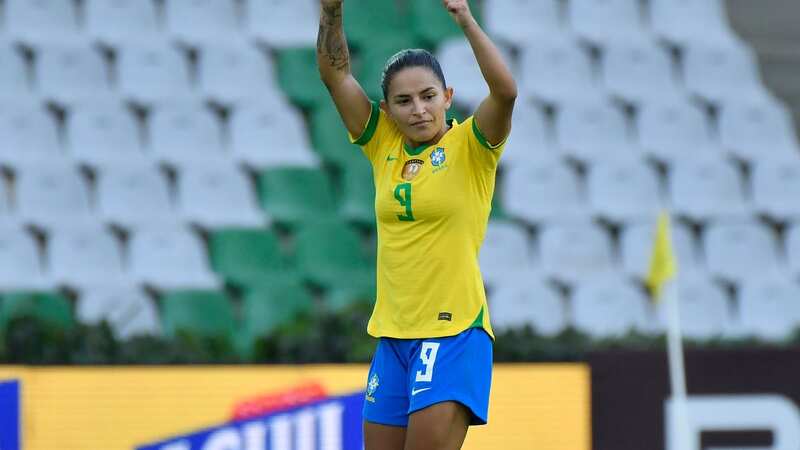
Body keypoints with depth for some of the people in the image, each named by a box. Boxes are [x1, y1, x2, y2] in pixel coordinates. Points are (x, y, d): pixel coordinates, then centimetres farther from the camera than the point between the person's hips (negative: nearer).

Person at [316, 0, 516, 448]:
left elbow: (505, 90, -22)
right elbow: (335, 73, 3)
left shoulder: (469, 146, -4)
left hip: (454, 331, -5)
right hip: (392, 334, 5)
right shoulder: (384, 145, 8)